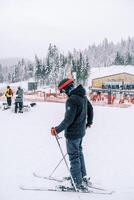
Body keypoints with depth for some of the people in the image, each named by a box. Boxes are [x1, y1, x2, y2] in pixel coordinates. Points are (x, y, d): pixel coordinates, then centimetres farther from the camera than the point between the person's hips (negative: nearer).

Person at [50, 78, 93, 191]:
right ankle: (83, 177, 34)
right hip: (81, 131, 9)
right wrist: (89, 122, 32)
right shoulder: (83, 96, 5)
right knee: (79, 153, 23)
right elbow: (90, 109, 18)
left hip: (72, 133, -9)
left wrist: (57, 130, -27)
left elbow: (68, 119, -28)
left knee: (74, 157, 1)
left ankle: (79, 183, 8)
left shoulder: (72, 100, -24)